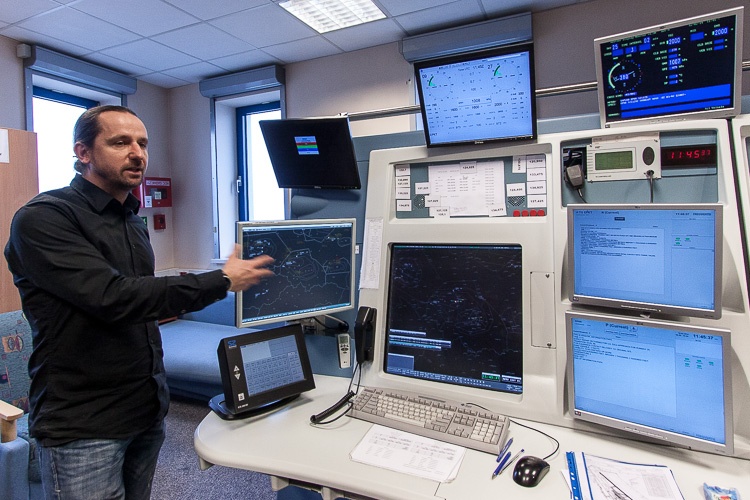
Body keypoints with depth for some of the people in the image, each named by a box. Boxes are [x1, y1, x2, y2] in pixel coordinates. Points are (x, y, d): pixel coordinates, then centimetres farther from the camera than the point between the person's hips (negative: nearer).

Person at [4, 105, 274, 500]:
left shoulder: (133, 222, 11)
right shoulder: (42, 218, -14)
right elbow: (111, 296, -26)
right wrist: (221, 282, -22)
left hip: (147, 408, 7)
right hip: (82, 426, -7)